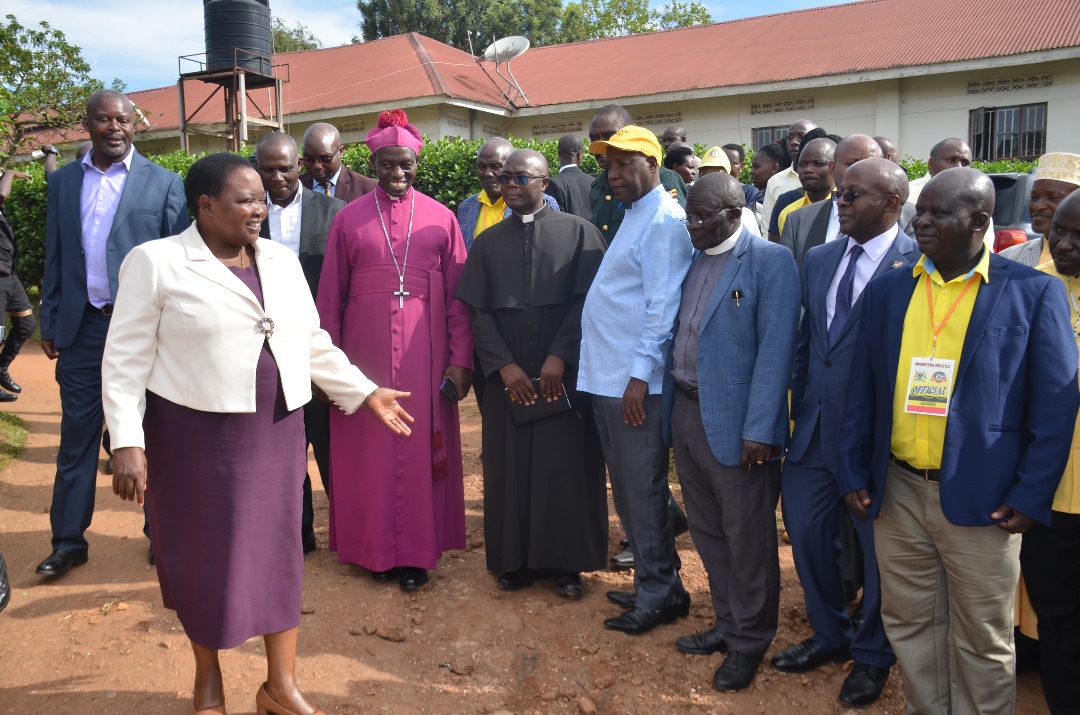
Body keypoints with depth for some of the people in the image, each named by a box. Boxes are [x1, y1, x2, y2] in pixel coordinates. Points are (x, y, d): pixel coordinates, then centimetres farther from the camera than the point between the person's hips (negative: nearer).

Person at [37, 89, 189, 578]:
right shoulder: (63, 181, 10)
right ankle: (68, 541, 19)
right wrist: (49, 323, 8)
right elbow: (54, 259, 11)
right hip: (82, 327, 3)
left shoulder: (164, 183, -1)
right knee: (76, 437, 8)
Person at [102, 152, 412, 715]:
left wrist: (365, 392, 10)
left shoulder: (282, 261, 8)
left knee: (277, 549, 10)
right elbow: (125, 359, -7)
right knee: (204, 556, 9)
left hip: (277, 434, 4)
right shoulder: (155, 262, -6)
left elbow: (314, 344, 13)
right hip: (194, 436, -4)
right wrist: (127, 442, -14)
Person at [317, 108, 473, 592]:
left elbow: (458, 296, 3)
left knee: (421, 450, 5)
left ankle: (416, 551, 18)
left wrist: (460, 358, -3)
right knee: (368, 451, 6)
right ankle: (376, 548, 21)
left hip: (423, 354, 0)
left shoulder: (441, 218, 4)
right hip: (365, 352, 0)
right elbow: (329, 298, 4)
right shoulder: (348, 219, 4)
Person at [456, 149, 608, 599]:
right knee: (510, 466, 5)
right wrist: (504, 365, -8)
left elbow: (589, 299, -5)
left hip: (564, 373, -2)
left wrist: (559, 356, -14)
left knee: (565, 465, 1)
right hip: (507, 377, 3)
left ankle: (567, 562, 13)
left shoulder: (577, 232, 2)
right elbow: (478, 311, 5)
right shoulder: (489, 241, 11)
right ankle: (516, 559, 16)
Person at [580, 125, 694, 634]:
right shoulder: (633, 216, 18)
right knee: (628, 491, 16)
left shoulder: (664, 220, -11)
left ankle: (659, 595, 14)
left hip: (635, 383, -9)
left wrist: (640, 374, -21)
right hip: (606, 379, 9)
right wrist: (618, 375, 14)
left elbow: (662, 306, -18)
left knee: (643, 493, 0)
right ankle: (653, 583, 28)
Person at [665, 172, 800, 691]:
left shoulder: (770, 262, -10)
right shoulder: (693, 260, 11)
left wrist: (759, 430, -20)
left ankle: (750, 639, 26)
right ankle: (727, 624, 36)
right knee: (707, 531, 18)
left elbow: (775, 350, -16)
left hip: (735, 422, -7)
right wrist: (670, 405, 7)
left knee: (746, 537, 7)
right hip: (685, 414, 7)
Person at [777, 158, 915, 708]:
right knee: (807, 533, 15)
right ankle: (829, 634, 40)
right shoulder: (819, 259, 8)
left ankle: (873, 654, 35)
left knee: (878, 547, 11)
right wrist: (800, 409, 11)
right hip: (815, 429, 6)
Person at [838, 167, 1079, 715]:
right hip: (896, 494, 4)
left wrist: (1032, 498, -8)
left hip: (981, 501, -3)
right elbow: (862, 394, 8)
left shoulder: (1034, 293, -5)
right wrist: (854, 475, 4)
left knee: (983, 639, 11)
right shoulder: (886, 291, 5)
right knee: (910, 626, 16)